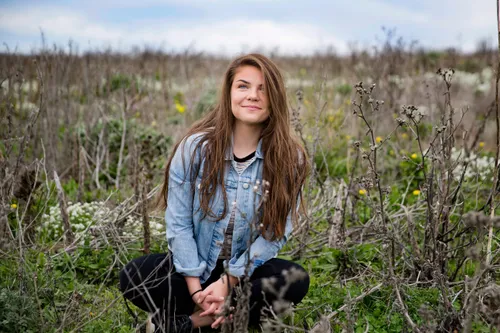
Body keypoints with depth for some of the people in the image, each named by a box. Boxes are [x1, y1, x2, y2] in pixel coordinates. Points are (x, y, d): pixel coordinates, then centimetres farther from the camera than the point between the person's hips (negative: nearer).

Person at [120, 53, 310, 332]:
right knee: (134, 276, -24)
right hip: (194, 268, 0)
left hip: (246, 270, 1)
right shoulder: (196, 147, -10)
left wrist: (228, 282, -17)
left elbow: (276, 233, -11)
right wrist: (195, 289, -15)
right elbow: (178, 223, -9)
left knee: (296, 280, -30)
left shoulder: (289, 158, -10)